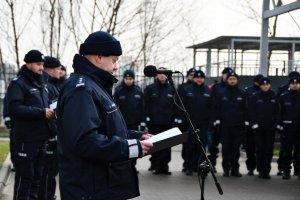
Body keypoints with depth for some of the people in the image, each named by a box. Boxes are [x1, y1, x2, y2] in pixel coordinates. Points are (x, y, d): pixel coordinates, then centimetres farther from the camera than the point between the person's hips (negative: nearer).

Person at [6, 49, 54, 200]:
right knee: (24, 177, -3)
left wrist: (50, 111, 6)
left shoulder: (42, 84, 17)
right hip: (26, 139, -8)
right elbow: (14, 108, -22)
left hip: (41, 137, 8)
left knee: (37, 176, 15)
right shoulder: (18, 83, -9)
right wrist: (42, 112, -22)